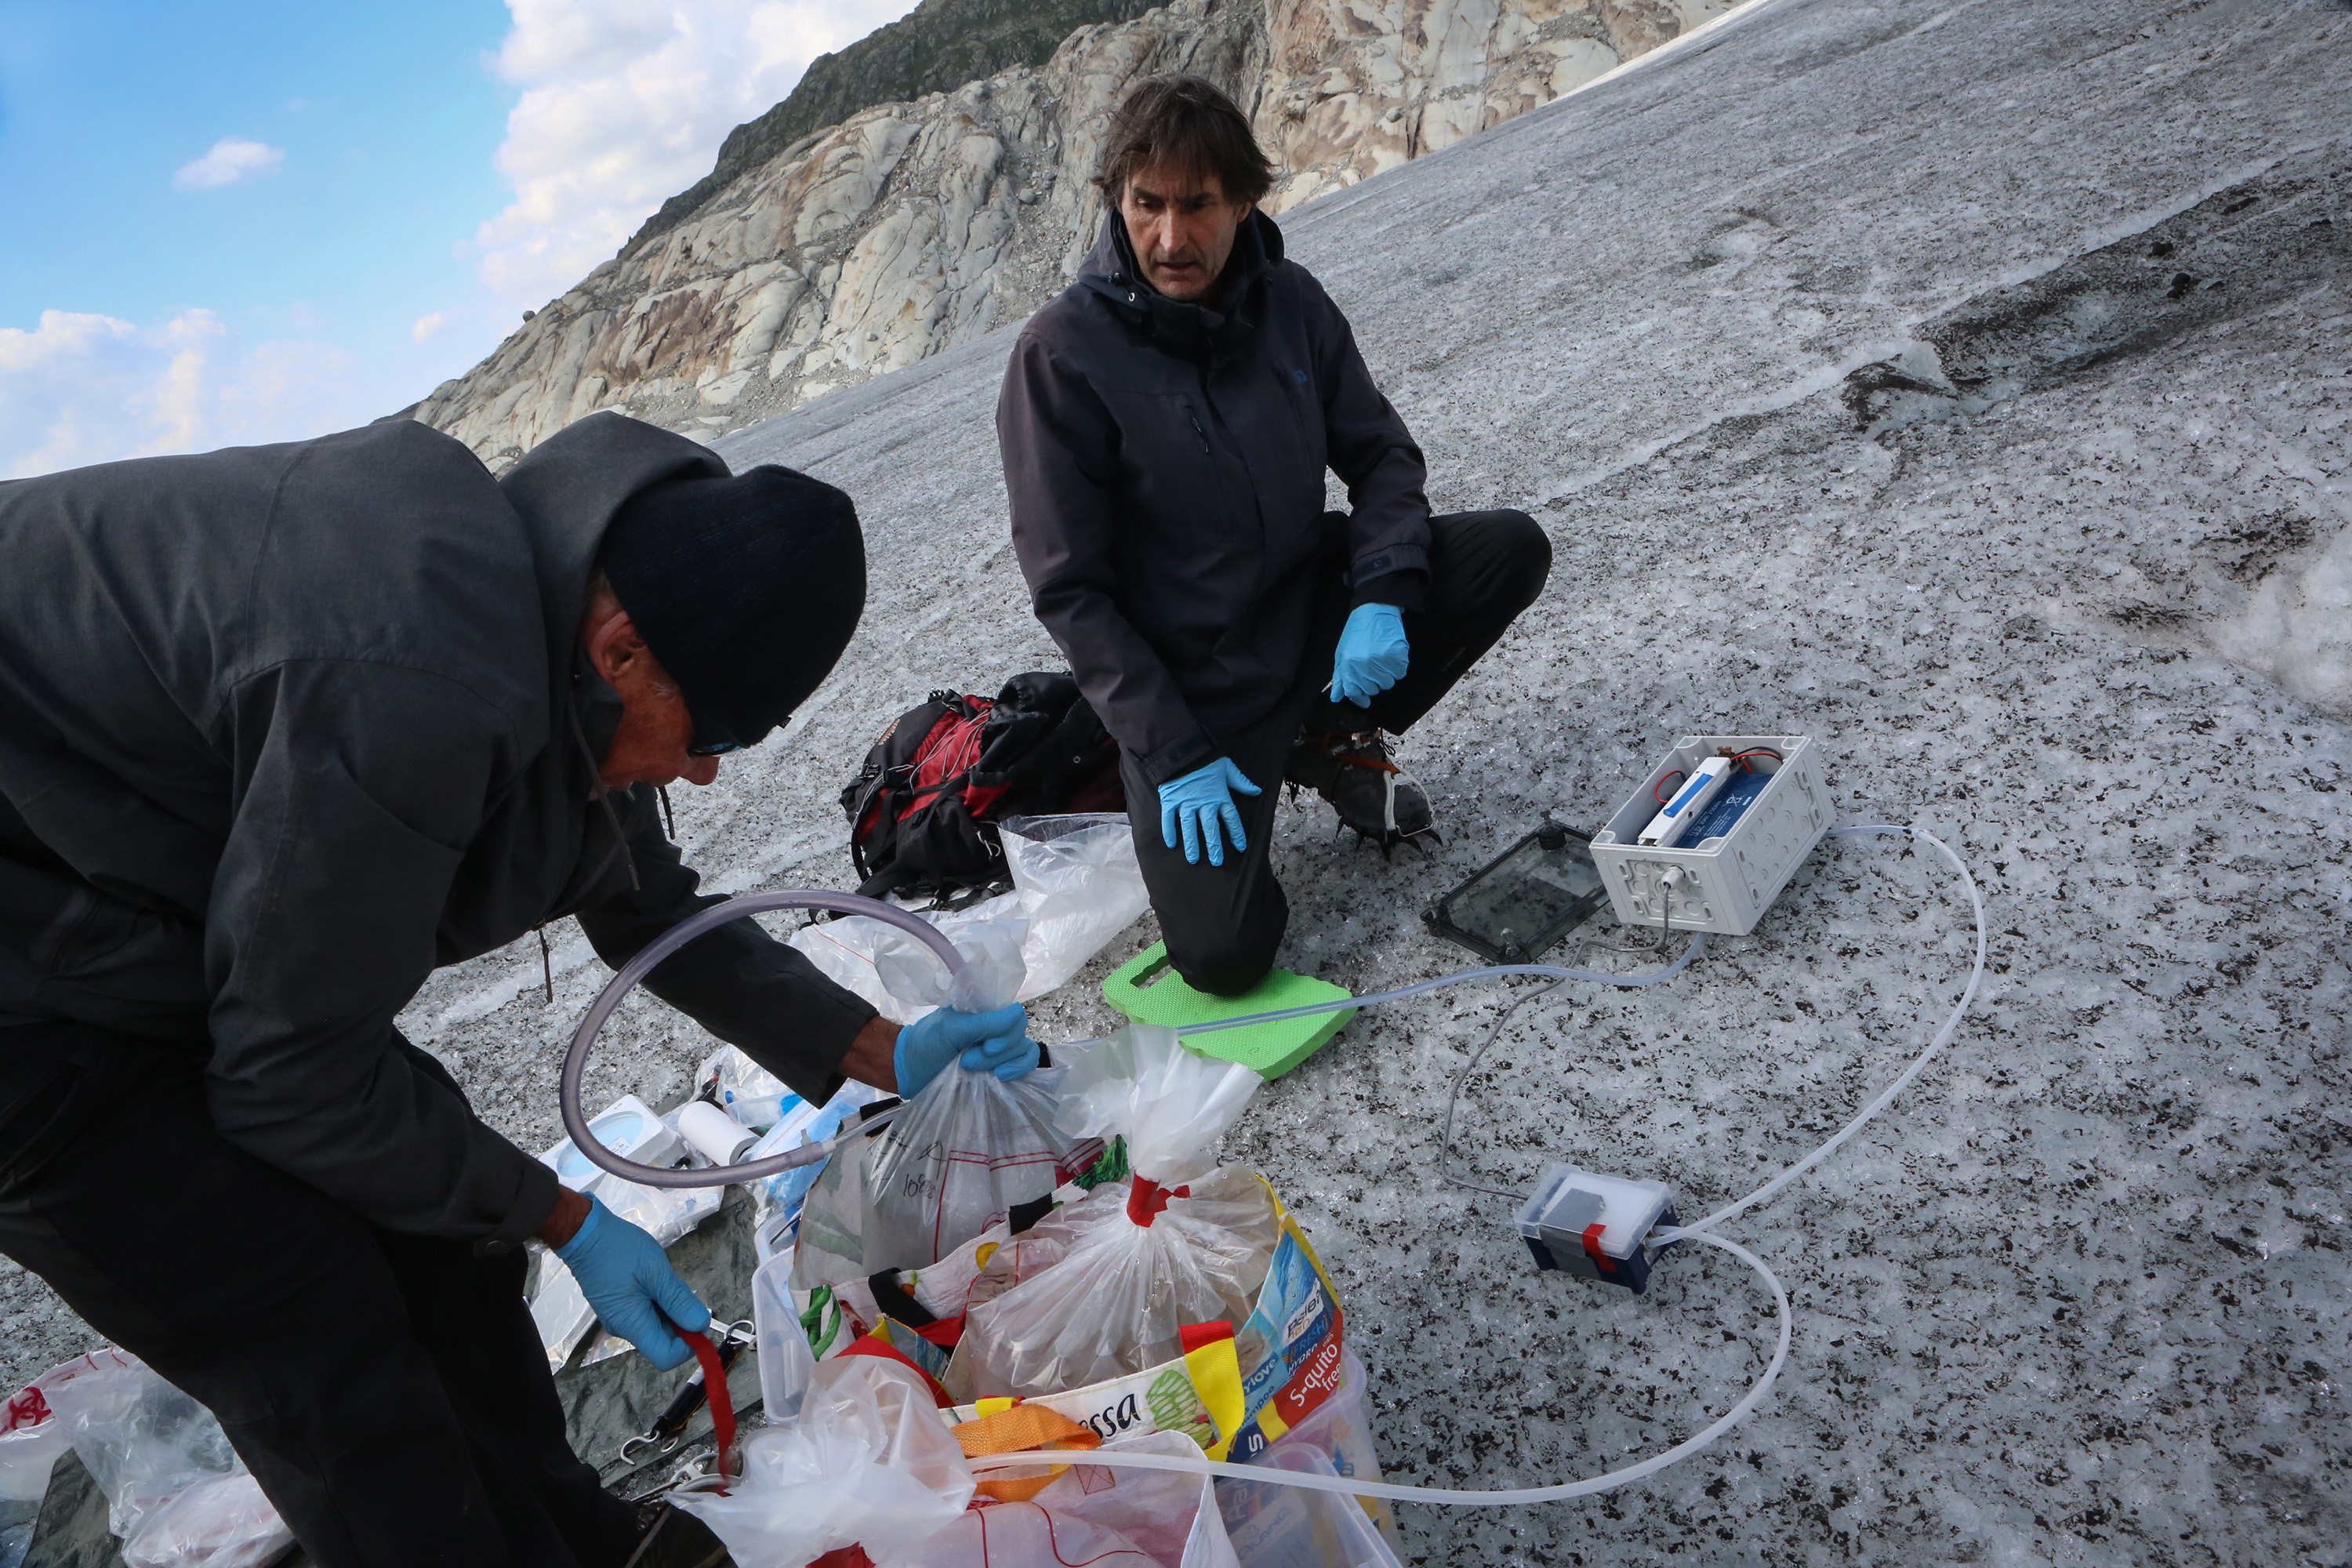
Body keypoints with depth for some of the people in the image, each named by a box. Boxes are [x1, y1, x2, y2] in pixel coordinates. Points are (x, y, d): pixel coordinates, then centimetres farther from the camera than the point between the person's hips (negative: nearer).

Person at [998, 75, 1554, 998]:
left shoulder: (1289, 301, -4)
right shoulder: (1063, 354, -18)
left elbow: (1380, 454, 3)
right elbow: (1070, 590, -16)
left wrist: (1382, 595, -17)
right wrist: (1173, 755, -19)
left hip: (1311, 603, 5)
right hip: (1187, 683, -5)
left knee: (1513, 548, -10)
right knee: (1224, 956, -18)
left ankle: (1333, 737, 7)